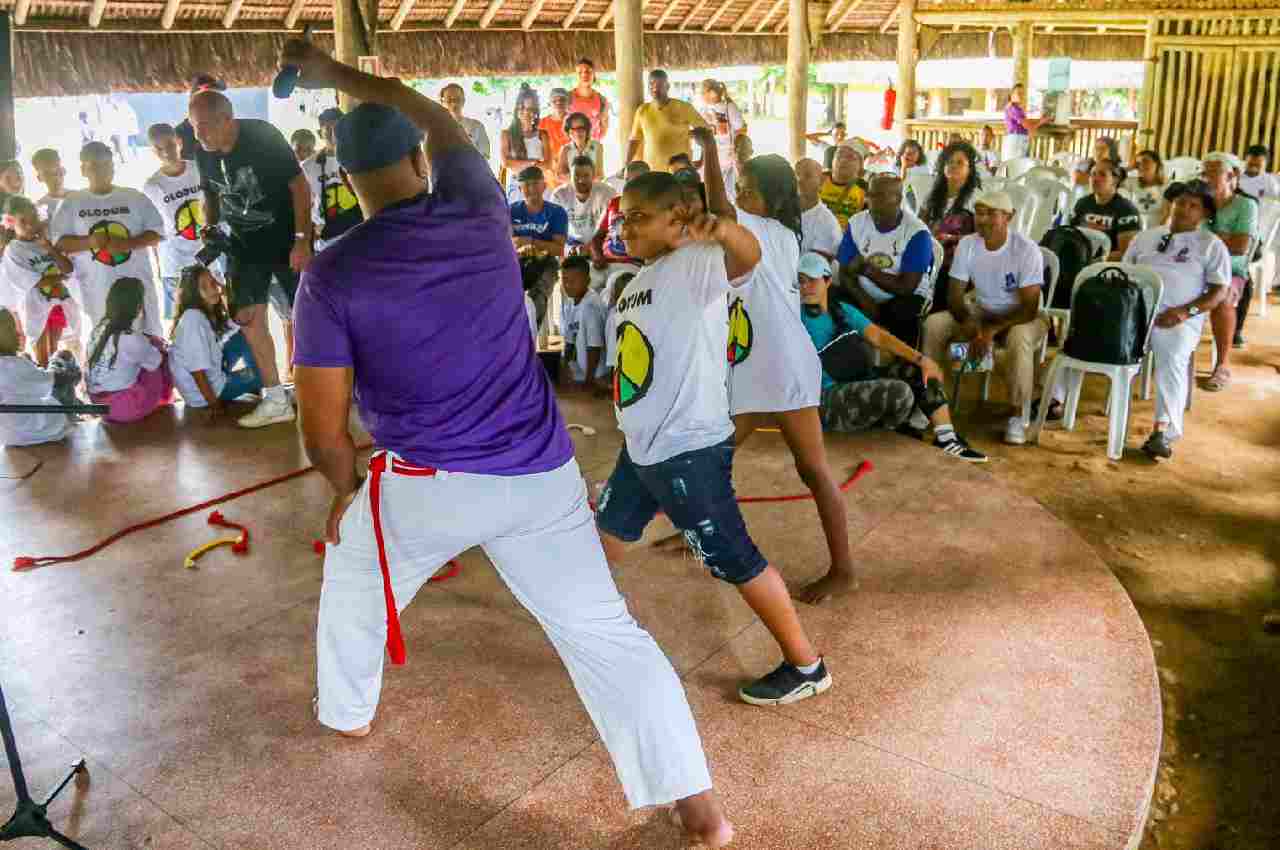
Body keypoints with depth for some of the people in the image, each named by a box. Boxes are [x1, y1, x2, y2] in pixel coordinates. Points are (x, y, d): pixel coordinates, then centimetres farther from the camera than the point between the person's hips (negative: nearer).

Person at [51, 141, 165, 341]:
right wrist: (89, 242, -16)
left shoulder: (135, 197, 3)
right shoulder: (72, 203, 5)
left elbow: (156, 233, 0)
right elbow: (58, 241, 2)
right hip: (97, 289, 1)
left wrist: (127, 244, -16)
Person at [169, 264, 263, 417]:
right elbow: (197, 369, -25)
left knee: (242, 337, 5)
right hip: (202, 393, -9)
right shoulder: (193, 319, -25)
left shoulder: (213, 314, 2)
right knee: (258, 374, -5)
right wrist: (214, 404, -20)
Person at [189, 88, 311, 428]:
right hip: (245, 245, 5)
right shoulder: (203, 153, -3)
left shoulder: (262, 136, -18)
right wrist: (209, 228, -5)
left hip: (287, 239, -5)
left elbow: (299, 185, -16)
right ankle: (275, 400, 9)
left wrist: (302, 239, -21)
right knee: (249, 318, 1)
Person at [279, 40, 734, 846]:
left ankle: (347, 715, 54)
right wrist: (335, 71, 31)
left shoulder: (332, 276, -10)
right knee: (605, 631, 7)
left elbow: (324, 428, -8)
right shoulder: (480, 216, -2)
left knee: (353, 587, 31)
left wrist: (348, 491, 13)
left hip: (427, 484, -1)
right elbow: (439, 121, 20)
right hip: (542, 476, 2)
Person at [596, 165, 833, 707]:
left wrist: (722, 230, -62)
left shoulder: (698, 265, -18)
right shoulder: (638, 283, 12)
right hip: (641, 445, 10)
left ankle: (805, 665, 16)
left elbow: (748, 257, -41)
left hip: (690, 449, -9)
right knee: (609, 529, 27)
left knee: (735, 561, -1)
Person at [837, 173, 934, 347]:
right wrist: (865, 301, -20)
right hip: (865, 298, 4)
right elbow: (845, 274, -3)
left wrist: (866, 269, -17)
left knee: (904, 312, -35)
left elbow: (906, 287, -19)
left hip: (905, 298, -3)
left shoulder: (917, 233, -15)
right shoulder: (856, 223, -1)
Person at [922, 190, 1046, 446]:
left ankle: (1019, 415, -23)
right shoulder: (967, 245, -11)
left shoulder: (1027, 250, -22)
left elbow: (1029, 307, -24)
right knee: (934, 324, -18)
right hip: (980, 309, 4)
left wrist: (992, 329, -36)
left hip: (1018, 315, -4)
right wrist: (968, 321, -29)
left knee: (1020, 338, -38)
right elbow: (955, 295, -8)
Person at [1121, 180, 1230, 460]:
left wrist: (1186, 311, -13)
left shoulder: (1212, 245, 12)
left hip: (1178, 318, -3)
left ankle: (1163, 432, -39)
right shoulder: (1145, 237, 23)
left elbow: (1219, 292, 4)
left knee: (1172, 359, -33)